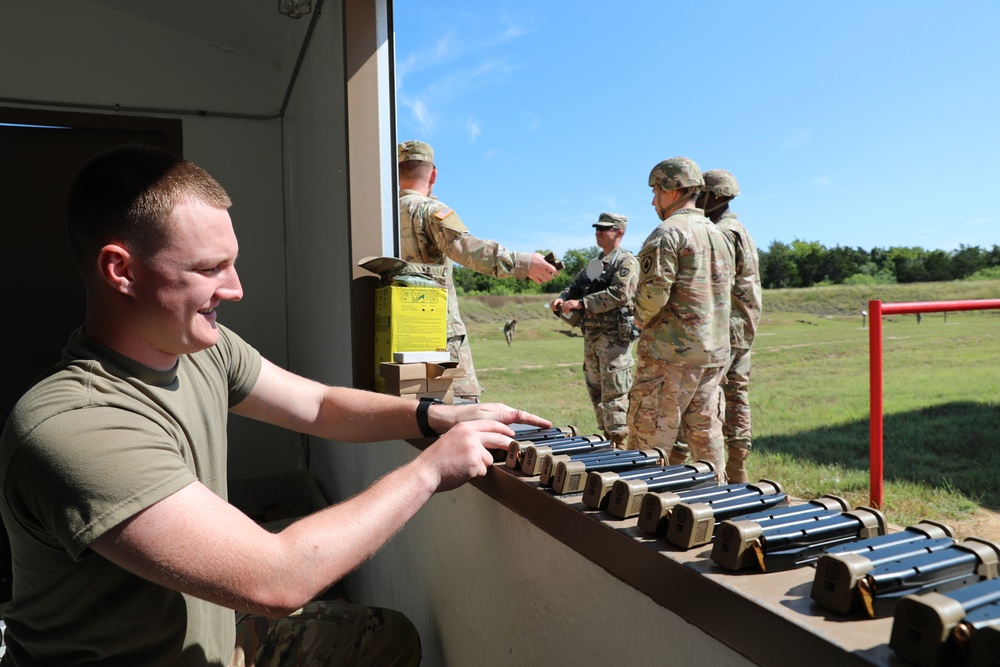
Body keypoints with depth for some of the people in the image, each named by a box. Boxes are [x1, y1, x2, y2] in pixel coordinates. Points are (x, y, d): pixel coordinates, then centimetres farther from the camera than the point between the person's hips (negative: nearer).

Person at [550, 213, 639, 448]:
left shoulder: (626, 261, -5)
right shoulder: (594, 264, 20)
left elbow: (619, 294, -18)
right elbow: (576, 286, 21)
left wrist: (581, 303, -20)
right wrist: (562, 299, -2)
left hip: (614, 336, -8)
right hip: (591, 335, 8)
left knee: (613, 395, -8)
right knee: (596, 392, 13)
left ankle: (619, 447, -3)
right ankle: (606, 440, 23)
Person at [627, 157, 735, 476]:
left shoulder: (668, 232, -11)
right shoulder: (719, 235, 15)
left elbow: (654, 291, -19)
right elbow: (727, 287, 19)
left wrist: (641, 321, -1)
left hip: (671, 351, -8)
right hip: (715, 352, 8)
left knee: (650, 439, 0)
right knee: (705, 432, 13)